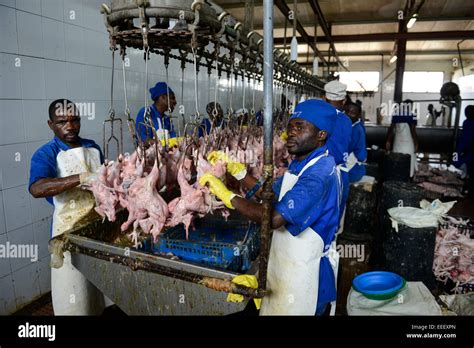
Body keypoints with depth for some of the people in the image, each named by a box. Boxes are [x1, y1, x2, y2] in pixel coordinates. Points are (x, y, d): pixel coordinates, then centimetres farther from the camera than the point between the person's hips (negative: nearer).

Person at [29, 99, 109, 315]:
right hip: (70, 228, -4)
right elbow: (36, 188, -28)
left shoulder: (93, 147, 7)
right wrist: (82, 178, -38)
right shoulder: (46, 154, -9)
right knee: (75, 297, 7)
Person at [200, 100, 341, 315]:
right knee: (275, 309, 23)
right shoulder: (300, 163, 5)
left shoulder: (320, 172, -28)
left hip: (303, 272, -8)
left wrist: (226, 195, -27)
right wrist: (235, 168, 0)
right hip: (284, 263, 9)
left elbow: (275, 218, -35)